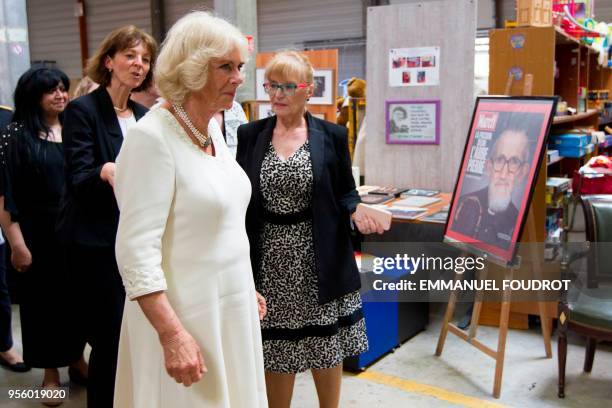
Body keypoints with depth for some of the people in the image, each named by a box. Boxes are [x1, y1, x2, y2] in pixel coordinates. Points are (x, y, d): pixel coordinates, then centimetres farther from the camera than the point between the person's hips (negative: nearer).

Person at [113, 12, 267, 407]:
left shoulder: (213, 128, 6)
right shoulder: (152, 138, -19)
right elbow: (136, 249, -22)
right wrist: (173, 334, -25)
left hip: (231, 306, 8)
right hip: (185, 314, -8)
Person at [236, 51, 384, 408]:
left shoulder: (332, 135, 0)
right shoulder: (250, 135, 4)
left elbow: (345, 193, 2)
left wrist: (357, 211, -19)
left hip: (319, 260, -1)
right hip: (270, 261, 1)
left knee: (325, 347, 12)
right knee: (275, 351, 10)